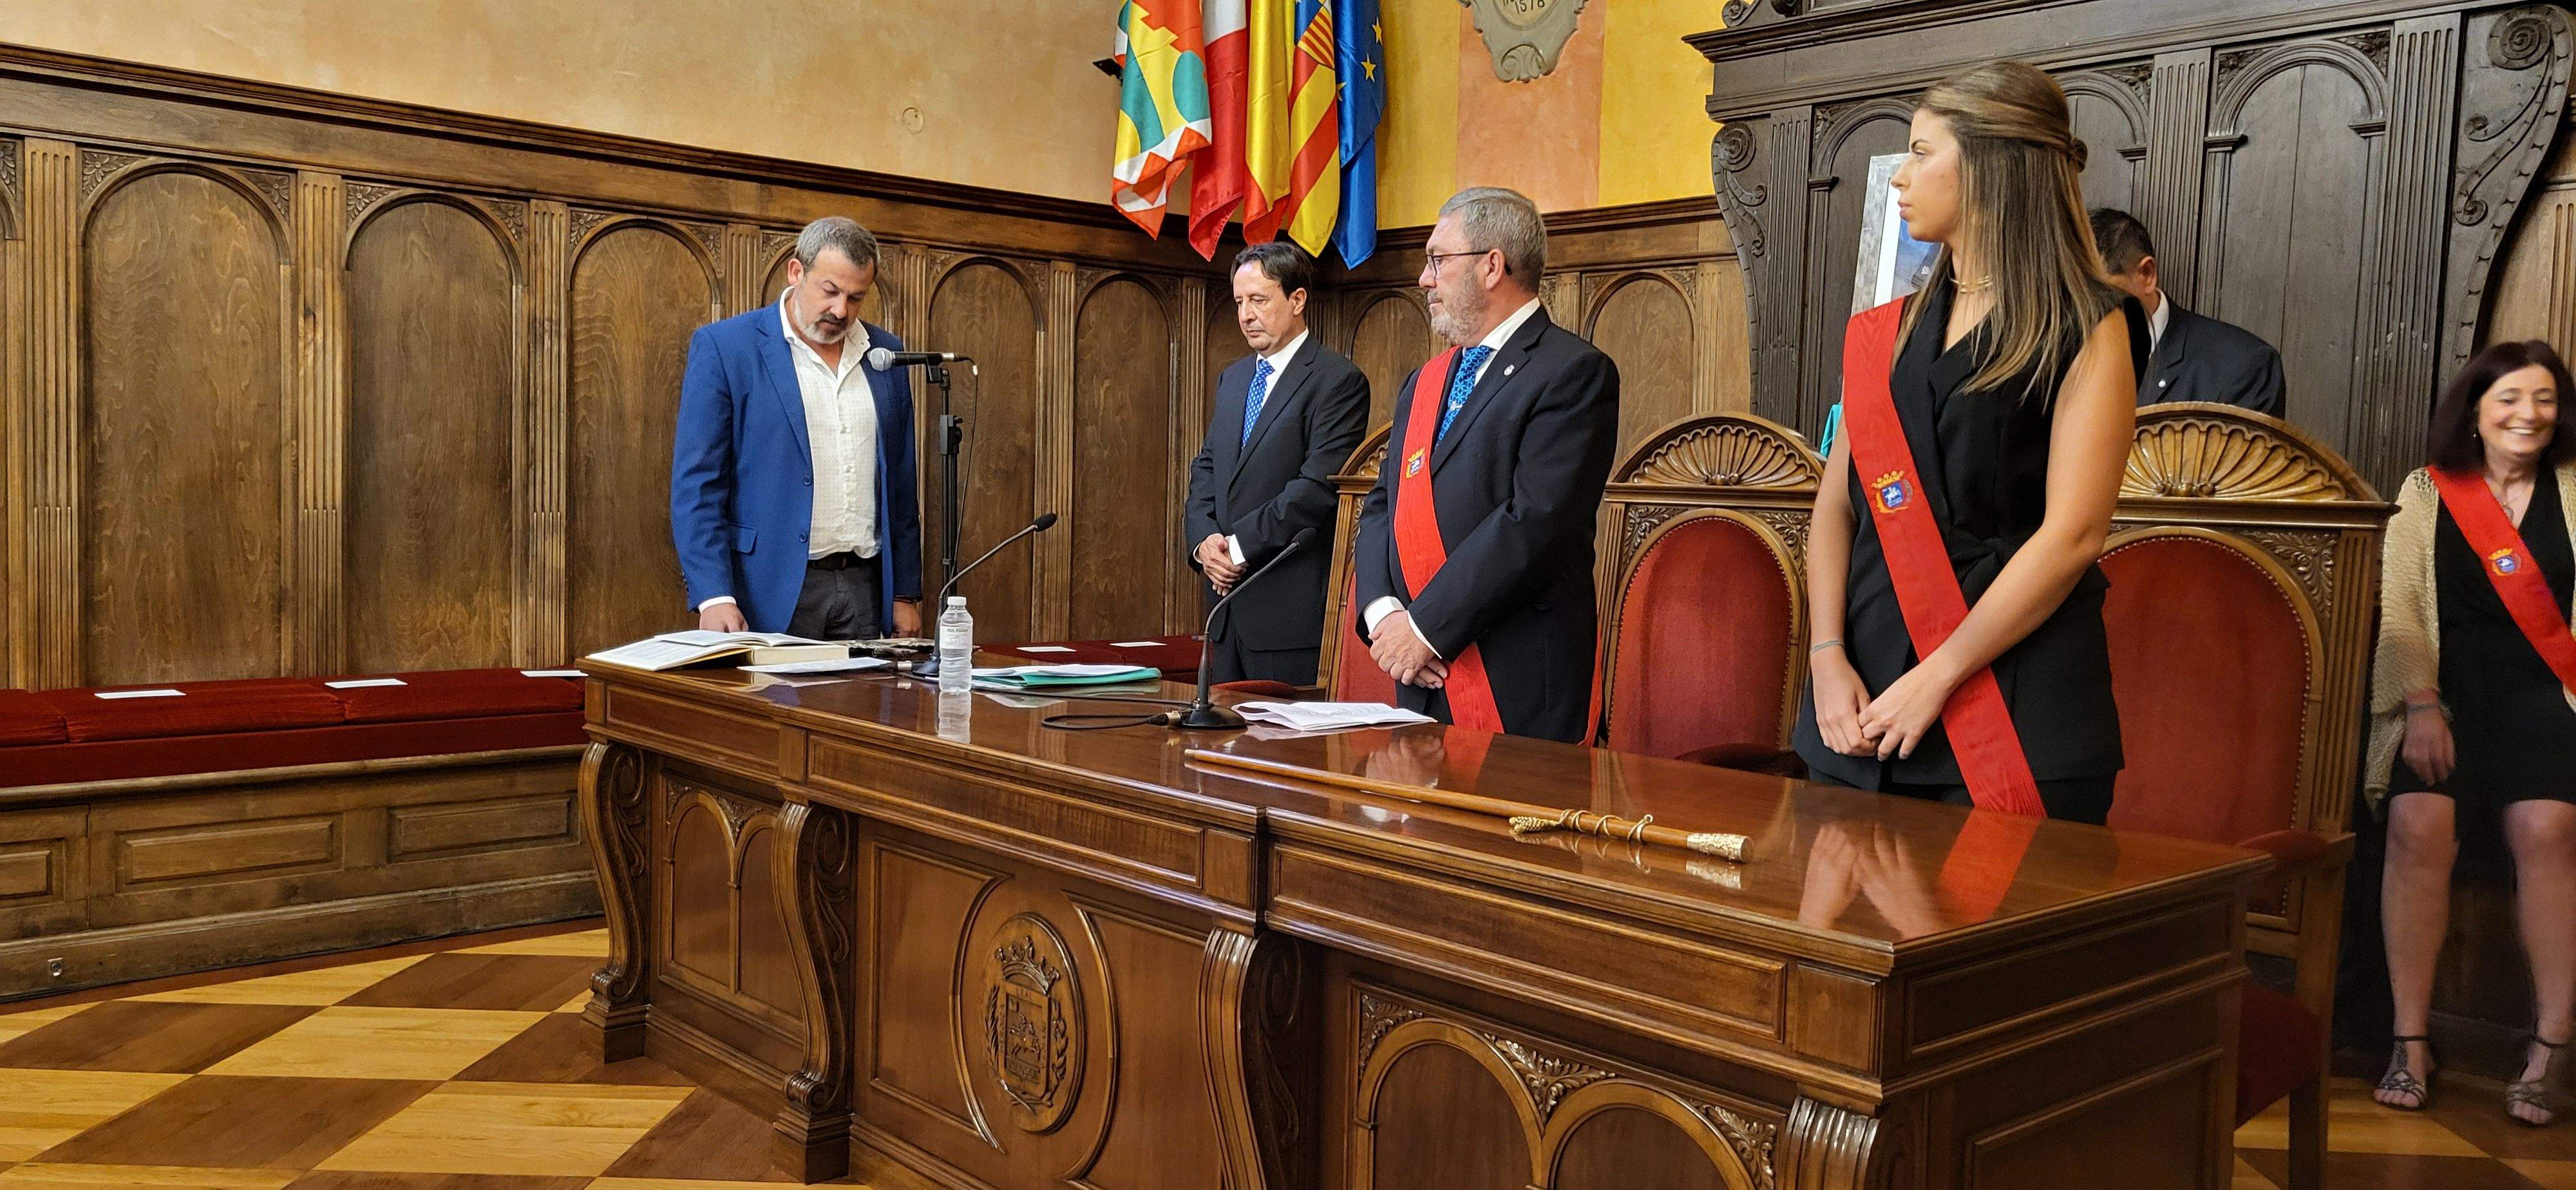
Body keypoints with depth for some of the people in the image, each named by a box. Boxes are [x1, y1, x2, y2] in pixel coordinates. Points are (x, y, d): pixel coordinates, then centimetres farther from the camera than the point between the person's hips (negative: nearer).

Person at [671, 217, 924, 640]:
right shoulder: (722, 347, -3)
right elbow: (695, 483, -7)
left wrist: (906, 595, 11)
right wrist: (713, 596, -16)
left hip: (865, 589, 4)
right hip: (771, 594, -4)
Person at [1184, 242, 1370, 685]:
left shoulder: (1338, 379, -8)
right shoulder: (1232, 378, 18)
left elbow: (1318, 486, -16)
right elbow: (1205, 470, 17)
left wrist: (1240, 545, -15)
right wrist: (1204, 541, -2)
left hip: (1292, 605, -7)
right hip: (1227, 598, 7)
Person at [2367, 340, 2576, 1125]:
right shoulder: (2427, 492, 9)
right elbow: (2399, 606, -1)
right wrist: (2423, 705, -9)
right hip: (2444, 687, 0)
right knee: (2419, 827, -23)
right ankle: (2411, 1040, -13)